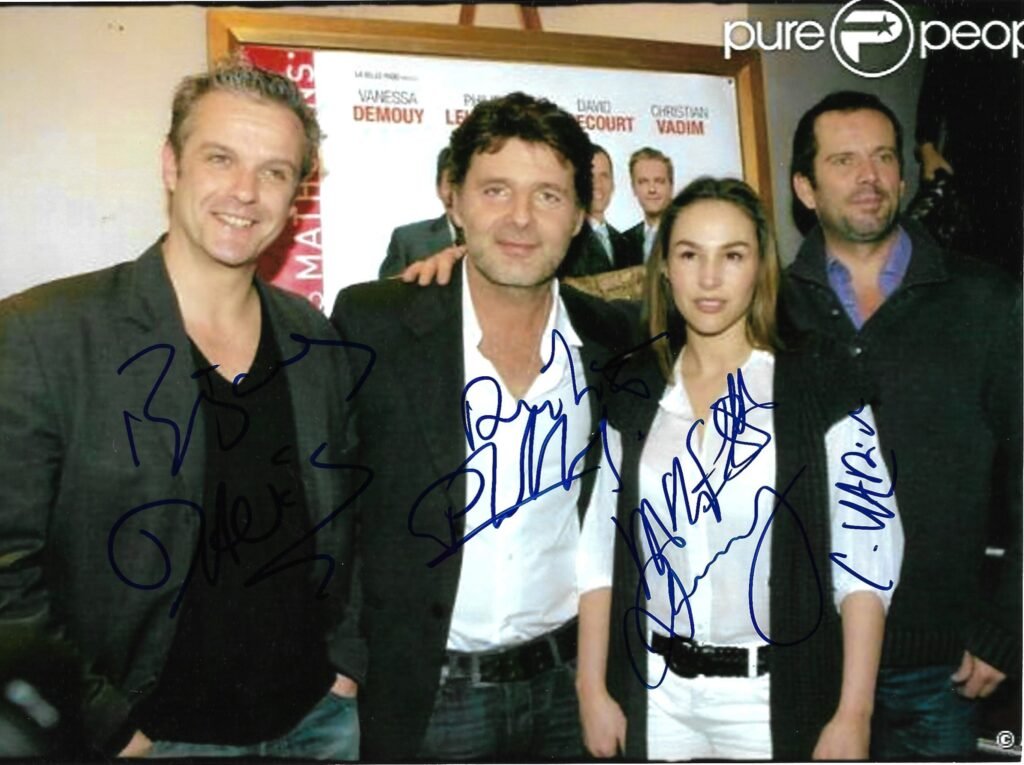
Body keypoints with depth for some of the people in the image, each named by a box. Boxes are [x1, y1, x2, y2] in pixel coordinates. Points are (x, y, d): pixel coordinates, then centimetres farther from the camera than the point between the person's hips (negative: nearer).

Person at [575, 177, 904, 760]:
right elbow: (601, 549, 2)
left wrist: (853, 716, -12)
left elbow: (865, 556, -9)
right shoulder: (630, 392, 1)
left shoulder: (822, 385, -8)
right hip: (655, 694, 3)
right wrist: (593, 689, -1)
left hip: (779, 698, -2)